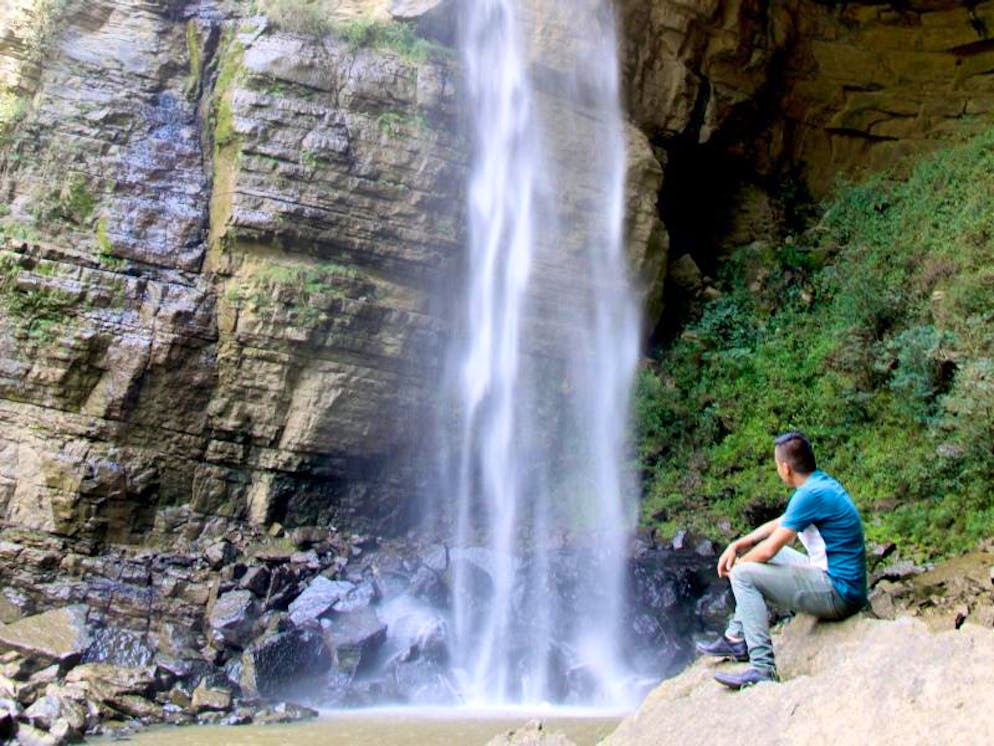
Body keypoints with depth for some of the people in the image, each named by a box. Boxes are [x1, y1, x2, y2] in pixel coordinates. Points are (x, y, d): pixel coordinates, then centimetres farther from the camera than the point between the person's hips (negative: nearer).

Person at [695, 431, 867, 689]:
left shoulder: (811, 495, -21)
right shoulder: (821, 483, 10)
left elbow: (769, 549, -18)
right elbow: (778, 524, 21)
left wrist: (736, 565, 1)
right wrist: (737, 545, 11)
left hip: (838, 593, -10)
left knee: (744, 574, -16)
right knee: (757, 555, 21)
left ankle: (762, 668, -20)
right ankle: (737, 638, 22)